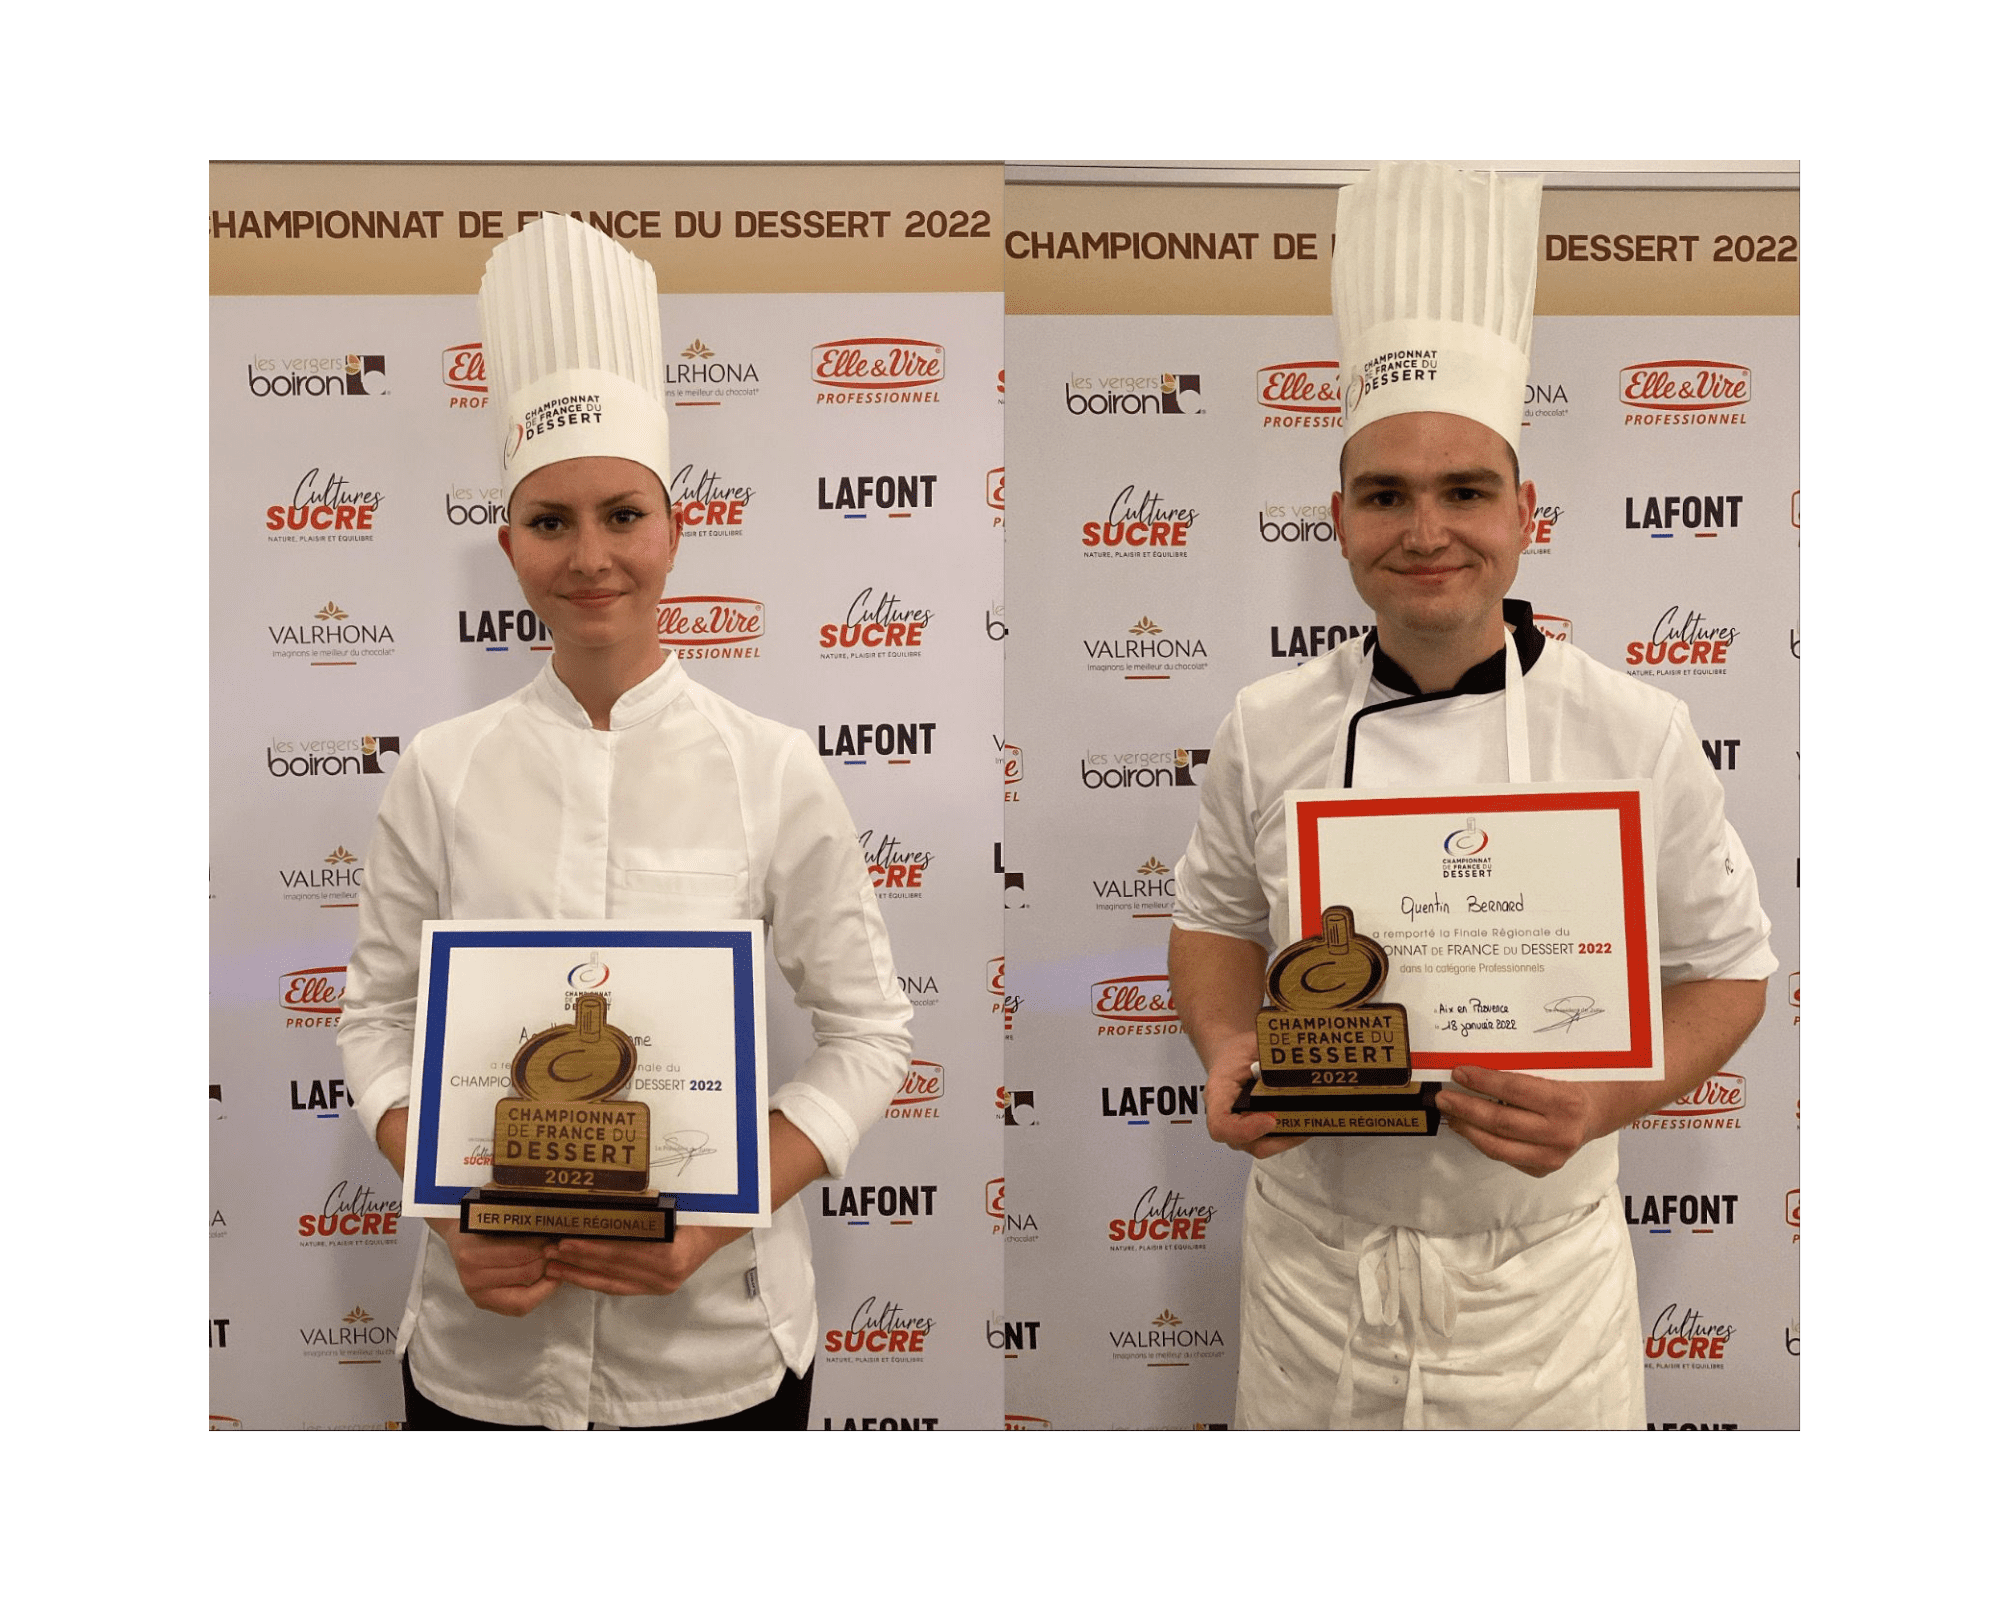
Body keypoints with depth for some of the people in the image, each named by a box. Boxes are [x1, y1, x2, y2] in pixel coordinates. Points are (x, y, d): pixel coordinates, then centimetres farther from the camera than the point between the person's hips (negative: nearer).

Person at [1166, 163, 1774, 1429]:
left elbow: (1726, 969, -1)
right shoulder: (1270, 729, -5)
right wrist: (1228, 1051, -12)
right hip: (1311, 1268, 2)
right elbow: (1219, 921, 7)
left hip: (1539, 1274, -1)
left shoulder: (1636, 734, -10)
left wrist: (1604, 1101, -19)